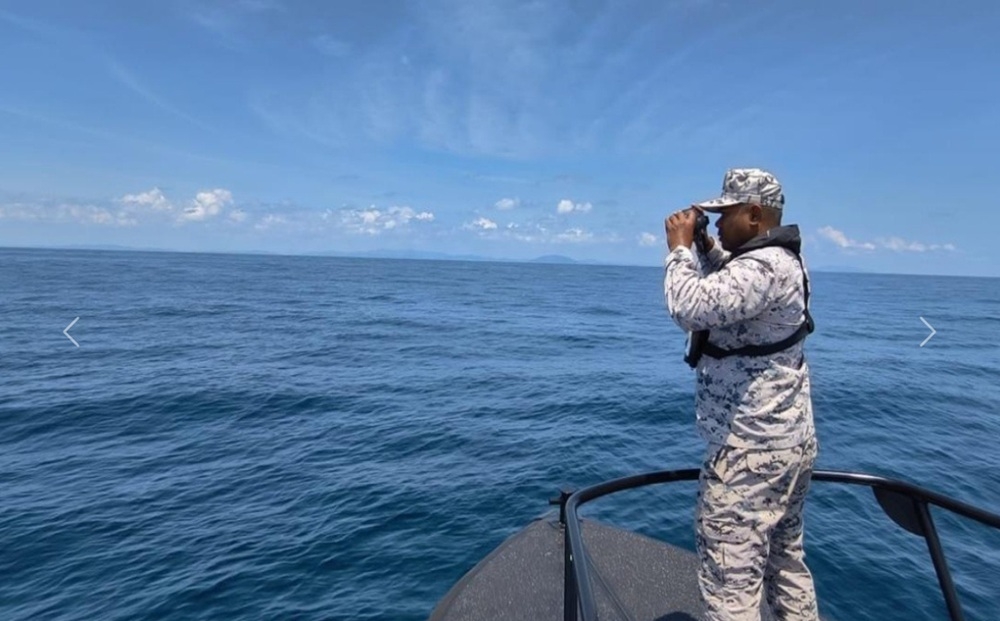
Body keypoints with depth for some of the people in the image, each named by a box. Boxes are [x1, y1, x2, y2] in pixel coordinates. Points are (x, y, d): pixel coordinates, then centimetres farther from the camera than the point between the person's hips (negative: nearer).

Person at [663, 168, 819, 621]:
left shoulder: (764, 266, -21)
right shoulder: (779, 260, 11)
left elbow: (691, 307, -34)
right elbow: (728, 288, 28)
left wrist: (679, 247, -17)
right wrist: (704, 245, 11)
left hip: (751, 450, -11)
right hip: (789, 440, 11)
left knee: (730, 579, -3)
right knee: (784, 559, 24)